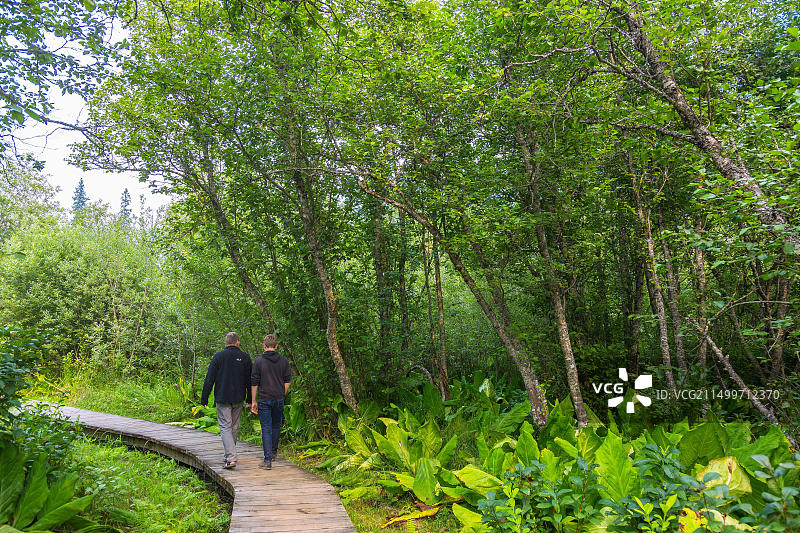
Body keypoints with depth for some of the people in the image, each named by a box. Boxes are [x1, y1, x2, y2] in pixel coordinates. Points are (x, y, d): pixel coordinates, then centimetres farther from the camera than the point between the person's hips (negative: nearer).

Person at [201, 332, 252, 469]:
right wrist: (249, 400, 12)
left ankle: (231, 458, -16)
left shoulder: (218, 357, -4)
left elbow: (209, 379, -5)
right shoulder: (245, 357, 2)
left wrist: (204, 399, 1)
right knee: (234, 427, 15)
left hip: (222, 399, -3)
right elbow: (250, 380, 5)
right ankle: (229, 455, 26)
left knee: (225, 427, -3)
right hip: (238, 399, 3)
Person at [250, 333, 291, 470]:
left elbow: (254, 383, -5)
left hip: (264, 400, -3)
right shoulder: (283, 360, 2)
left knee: (266, 429, -2)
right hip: (279, 399, 3)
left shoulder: (259, 361, -6)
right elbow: (287, 381, 7)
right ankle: (274, 451, 35)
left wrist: (253, 401, 2)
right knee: (276, 426, 21)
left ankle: (268, 460, -7)